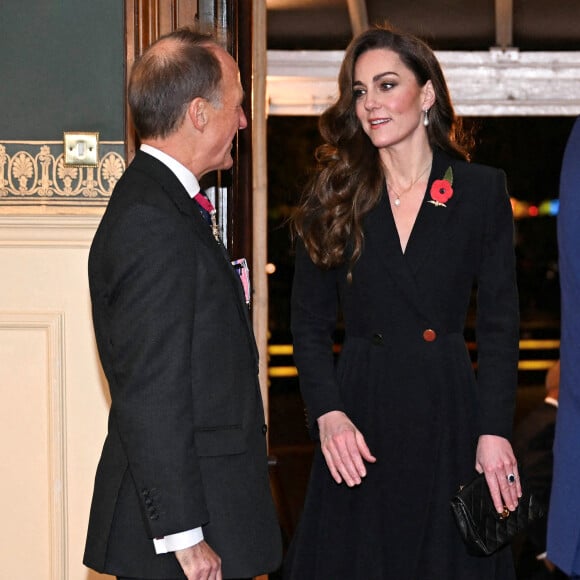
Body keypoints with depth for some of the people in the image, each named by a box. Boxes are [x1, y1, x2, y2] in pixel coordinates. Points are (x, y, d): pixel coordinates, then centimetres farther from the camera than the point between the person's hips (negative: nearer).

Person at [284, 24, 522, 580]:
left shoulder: (482, 191, 1)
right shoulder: (332, 196, 4)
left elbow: (500, 324, 1)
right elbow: (309, 322, 5)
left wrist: (495, 431, -8)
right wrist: (328, 414, -10)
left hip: (448, 410, -1)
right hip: (358, 413, 1)